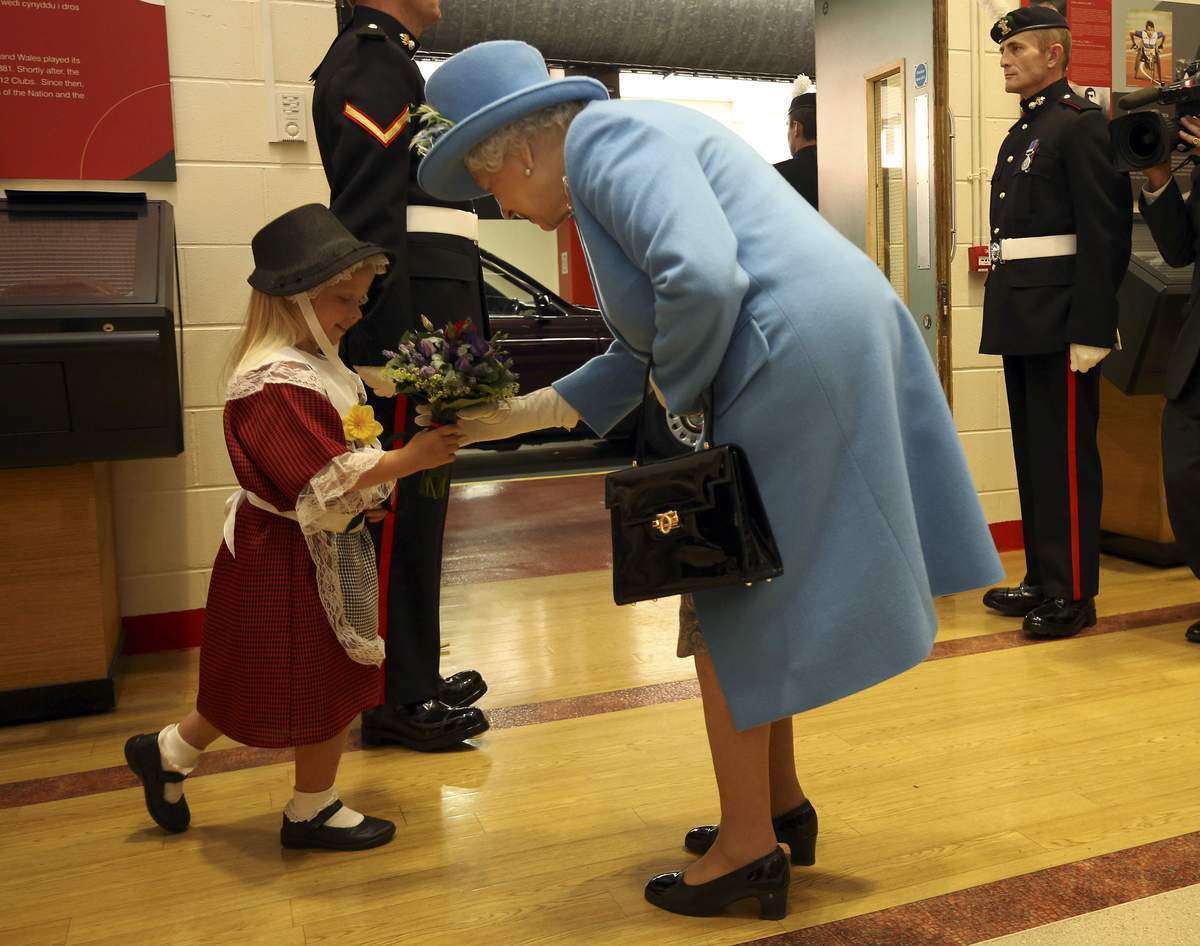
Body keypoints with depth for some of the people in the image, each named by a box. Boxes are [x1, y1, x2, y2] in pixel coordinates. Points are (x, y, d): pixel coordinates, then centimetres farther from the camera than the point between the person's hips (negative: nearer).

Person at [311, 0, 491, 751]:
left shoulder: (394, 62, 23)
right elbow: (367, 215, -17)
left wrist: (456, 338, 15)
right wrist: (399, 348, -23)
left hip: (432, 316, 10)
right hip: (411, 320, -10)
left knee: (418, 504, 13)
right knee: (403, 509, -4)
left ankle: (413, 673, 25)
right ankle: (399, 699, 6)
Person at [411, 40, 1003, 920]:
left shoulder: (607, 136, -8)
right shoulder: (618, 158, 23)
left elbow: (703, 276, -26)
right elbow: (641, 355, 25)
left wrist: (680, 397, -8)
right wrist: (519, 414, 25)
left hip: (801, 351, -10)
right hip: (841, 349, 10)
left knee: (730, 606, 2)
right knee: (746, 592, 19)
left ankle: (749, 847, 16)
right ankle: (781, 803, 33)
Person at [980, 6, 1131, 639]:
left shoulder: (1082, 124, -7)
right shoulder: (1021, 132, 19)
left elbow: (1105, 232, -15)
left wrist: (1090, 330, -20)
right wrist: (1004, 317, 13)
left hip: (1059, 321, -9)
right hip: (1020, 321, 9)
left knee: (1066, 458, -3)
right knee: (1032, 455, 13)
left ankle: (1073, 595, 6)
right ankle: (1042, 579, 23)